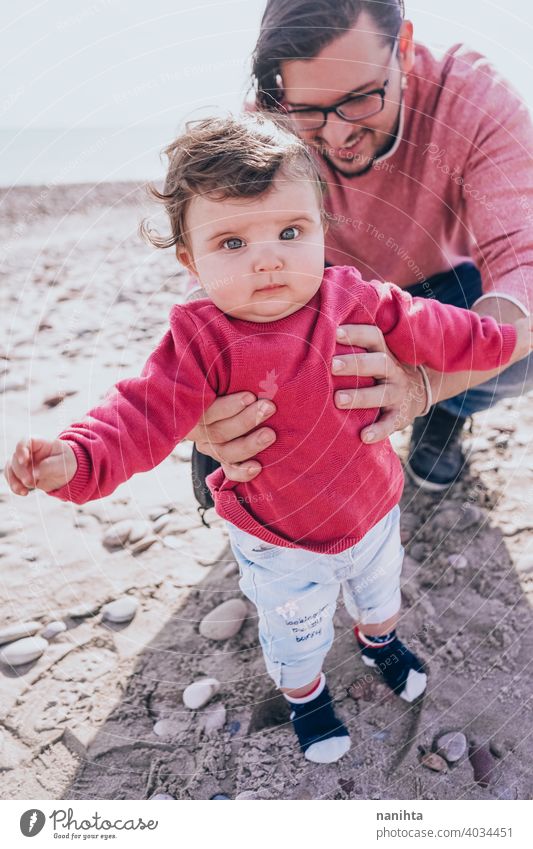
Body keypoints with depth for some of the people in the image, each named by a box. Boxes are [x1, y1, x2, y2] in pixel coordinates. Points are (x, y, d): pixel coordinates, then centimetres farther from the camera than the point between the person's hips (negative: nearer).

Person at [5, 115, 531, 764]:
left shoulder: (355, 301, -18)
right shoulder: (203, 343, -28)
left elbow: (428, 329, -4)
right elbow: (145, 413, -34)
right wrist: (77, 458, -51)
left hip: (374, 506, 4)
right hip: (281, 543, -3)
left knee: (380, 589, 33)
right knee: (295, 635, 22)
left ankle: (379, 641, 69)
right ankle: (304, 694, 56)